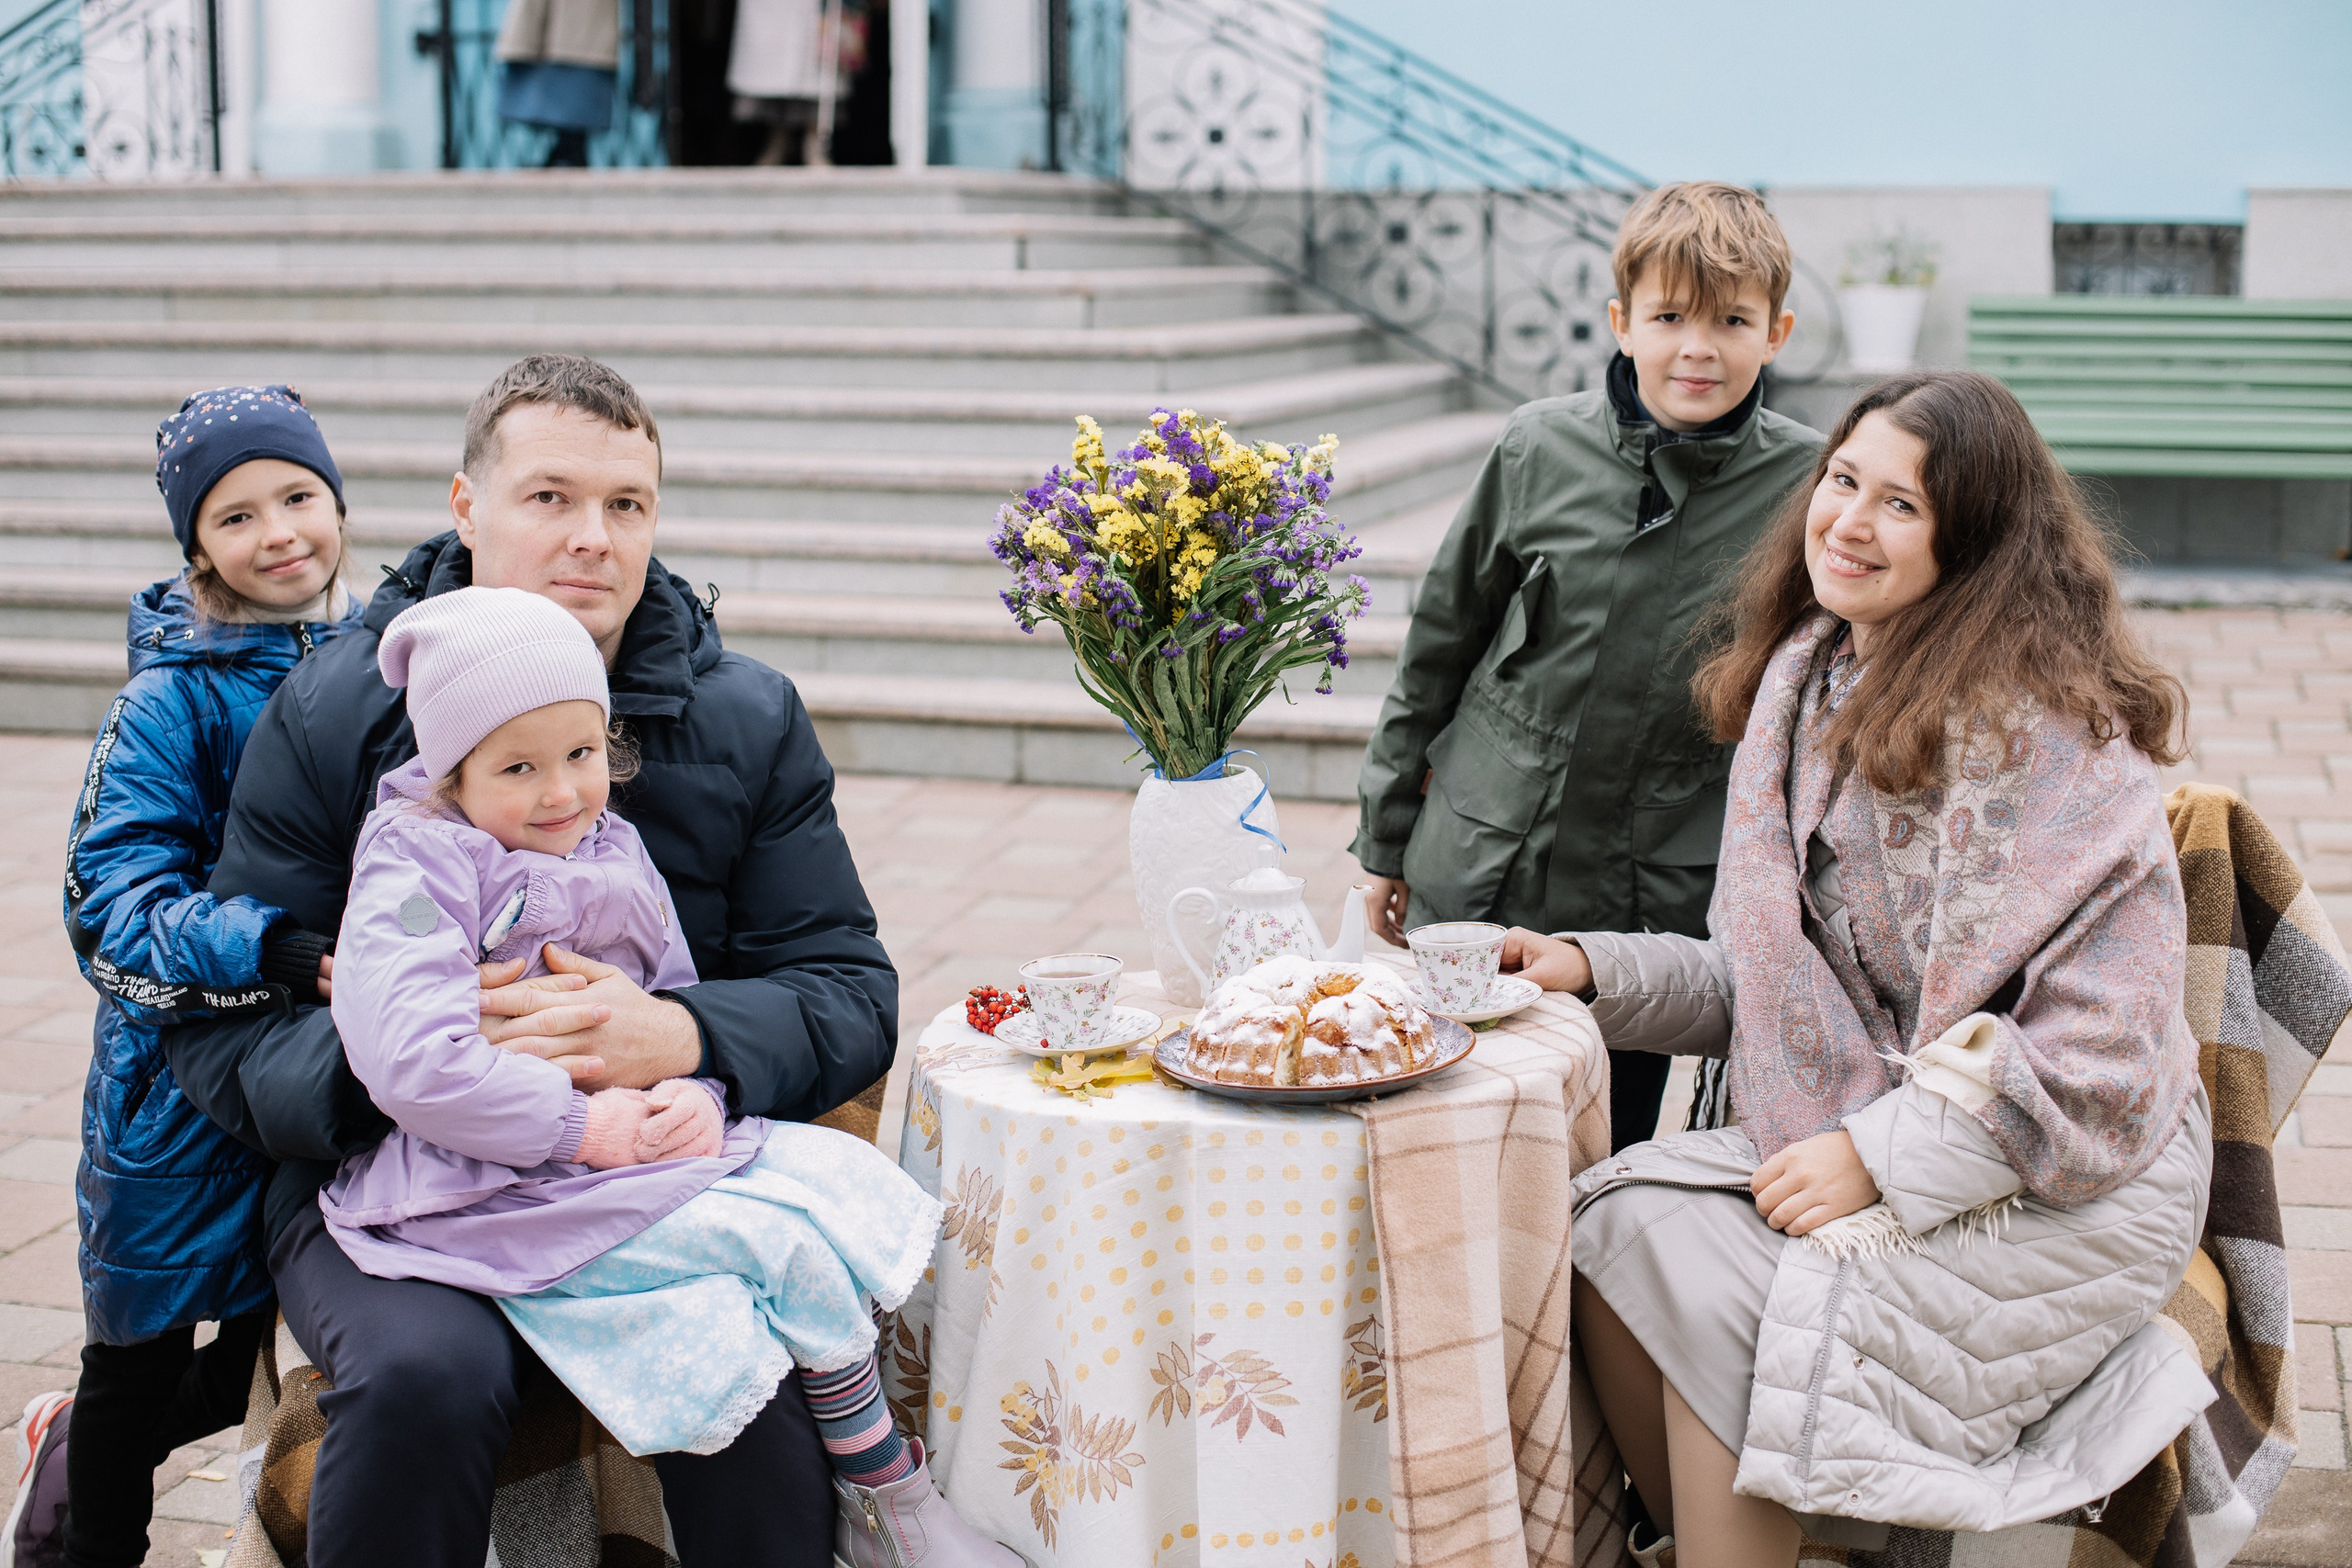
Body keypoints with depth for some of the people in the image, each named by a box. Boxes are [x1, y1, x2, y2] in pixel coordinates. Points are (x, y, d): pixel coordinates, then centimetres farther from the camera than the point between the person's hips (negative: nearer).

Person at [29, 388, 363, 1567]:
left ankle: (77, 1447, 42)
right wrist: (290, 958, -33)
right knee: (145, 1355, 12)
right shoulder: (170, 701, -12)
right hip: (187, 1082, -4)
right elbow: (116, 908, -19)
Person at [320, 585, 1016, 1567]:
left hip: (634, 1140, 8)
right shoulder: (415, 872, -13)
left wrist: (695, 1090, -7)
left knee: (841, 1177, -4)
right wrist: (582, 1127, -22)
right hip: (502, 1188, -8)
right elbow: (414, 1063, -25)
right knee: (784, 1241, -19)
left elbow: (677, 997, 17)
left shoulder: (613, 850, 11)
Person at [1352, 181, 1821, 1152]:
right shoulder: (1542, 449, -5)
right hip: (1473, 889, 1)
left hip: (1654, 920, -1)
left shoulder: (1807, 484, -7)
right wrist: (1387, 841, 11)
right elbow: (1441, 639, 6)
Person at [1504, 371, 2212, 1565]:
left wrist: (1882, 1157, -21)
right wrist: (1595, 970, 1)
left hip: (2068, 1187, -7)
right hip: (1859, 1134, 8)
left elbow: (2099, 1045, -21)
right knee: (1618, 1224, -12)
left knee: (1712, 1302, -23)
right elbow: (1773, 983, 14)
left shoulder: (2042, 727, -17)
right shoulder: (1811, 687, 8)